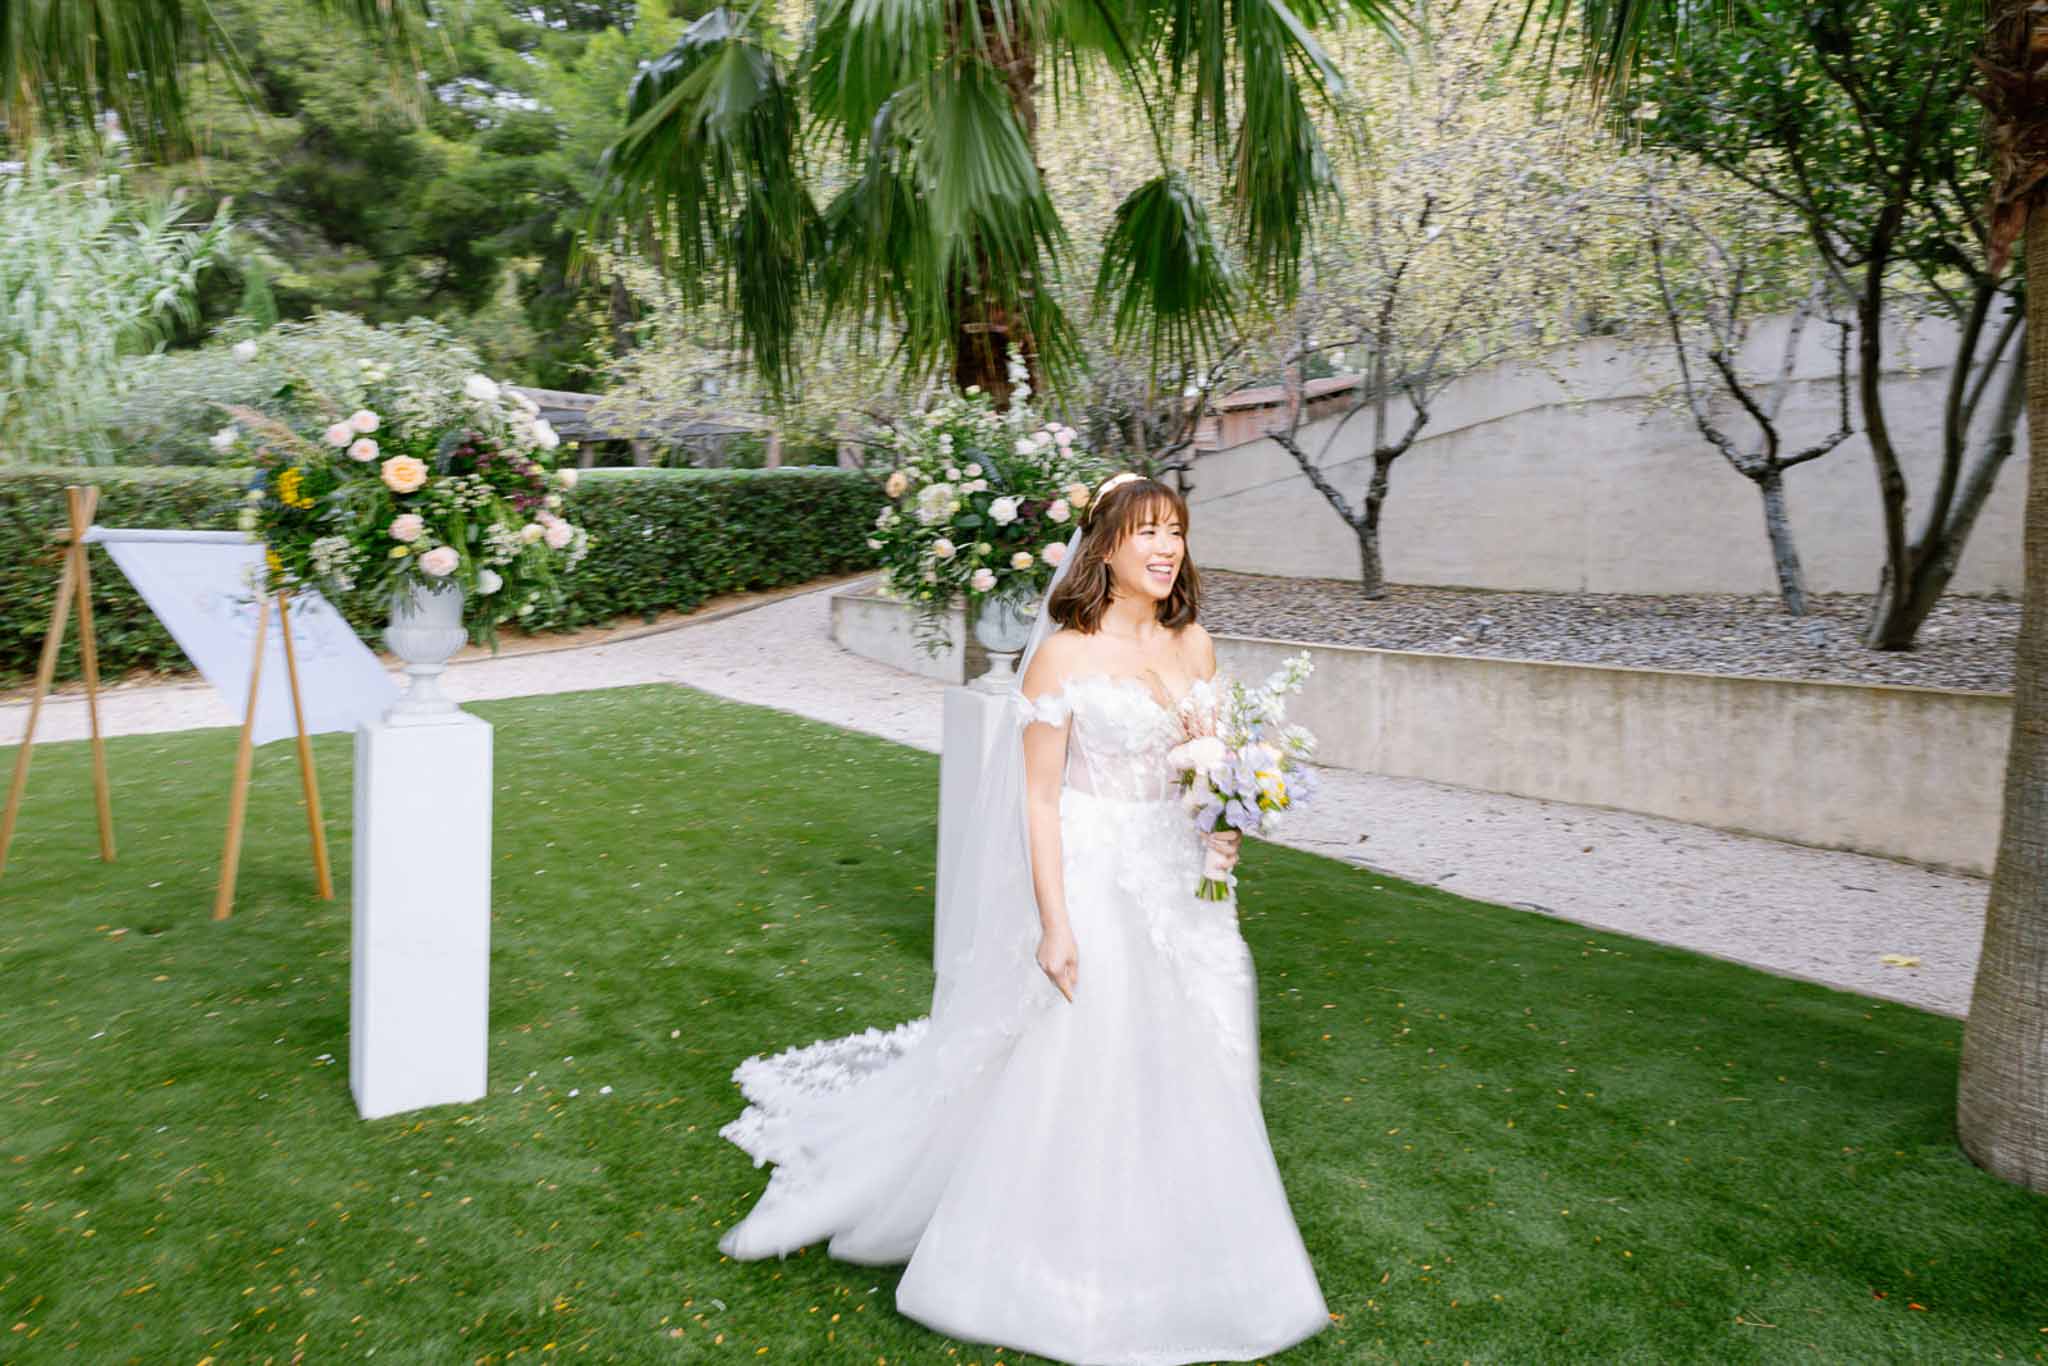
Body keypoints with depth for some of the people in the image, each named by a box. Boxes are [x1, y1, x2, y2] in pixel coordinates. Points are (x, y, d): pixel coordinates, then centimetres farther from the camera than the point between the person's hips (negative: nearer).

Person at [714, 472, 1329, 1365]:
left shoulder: (1193, 646, 4)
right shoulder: (1063, 655, -13)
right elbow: (1039, 796, -13)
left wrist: (1221, 828, -4)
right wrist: (1053, 922, -16)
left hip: (1177, 884, 6)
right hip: (1089, 883, -6)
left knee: (1179, 1078, 15)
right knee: (1068, 1073, 4)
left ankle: (1163, 1253, 38)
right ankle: (1060, 1270, 26)